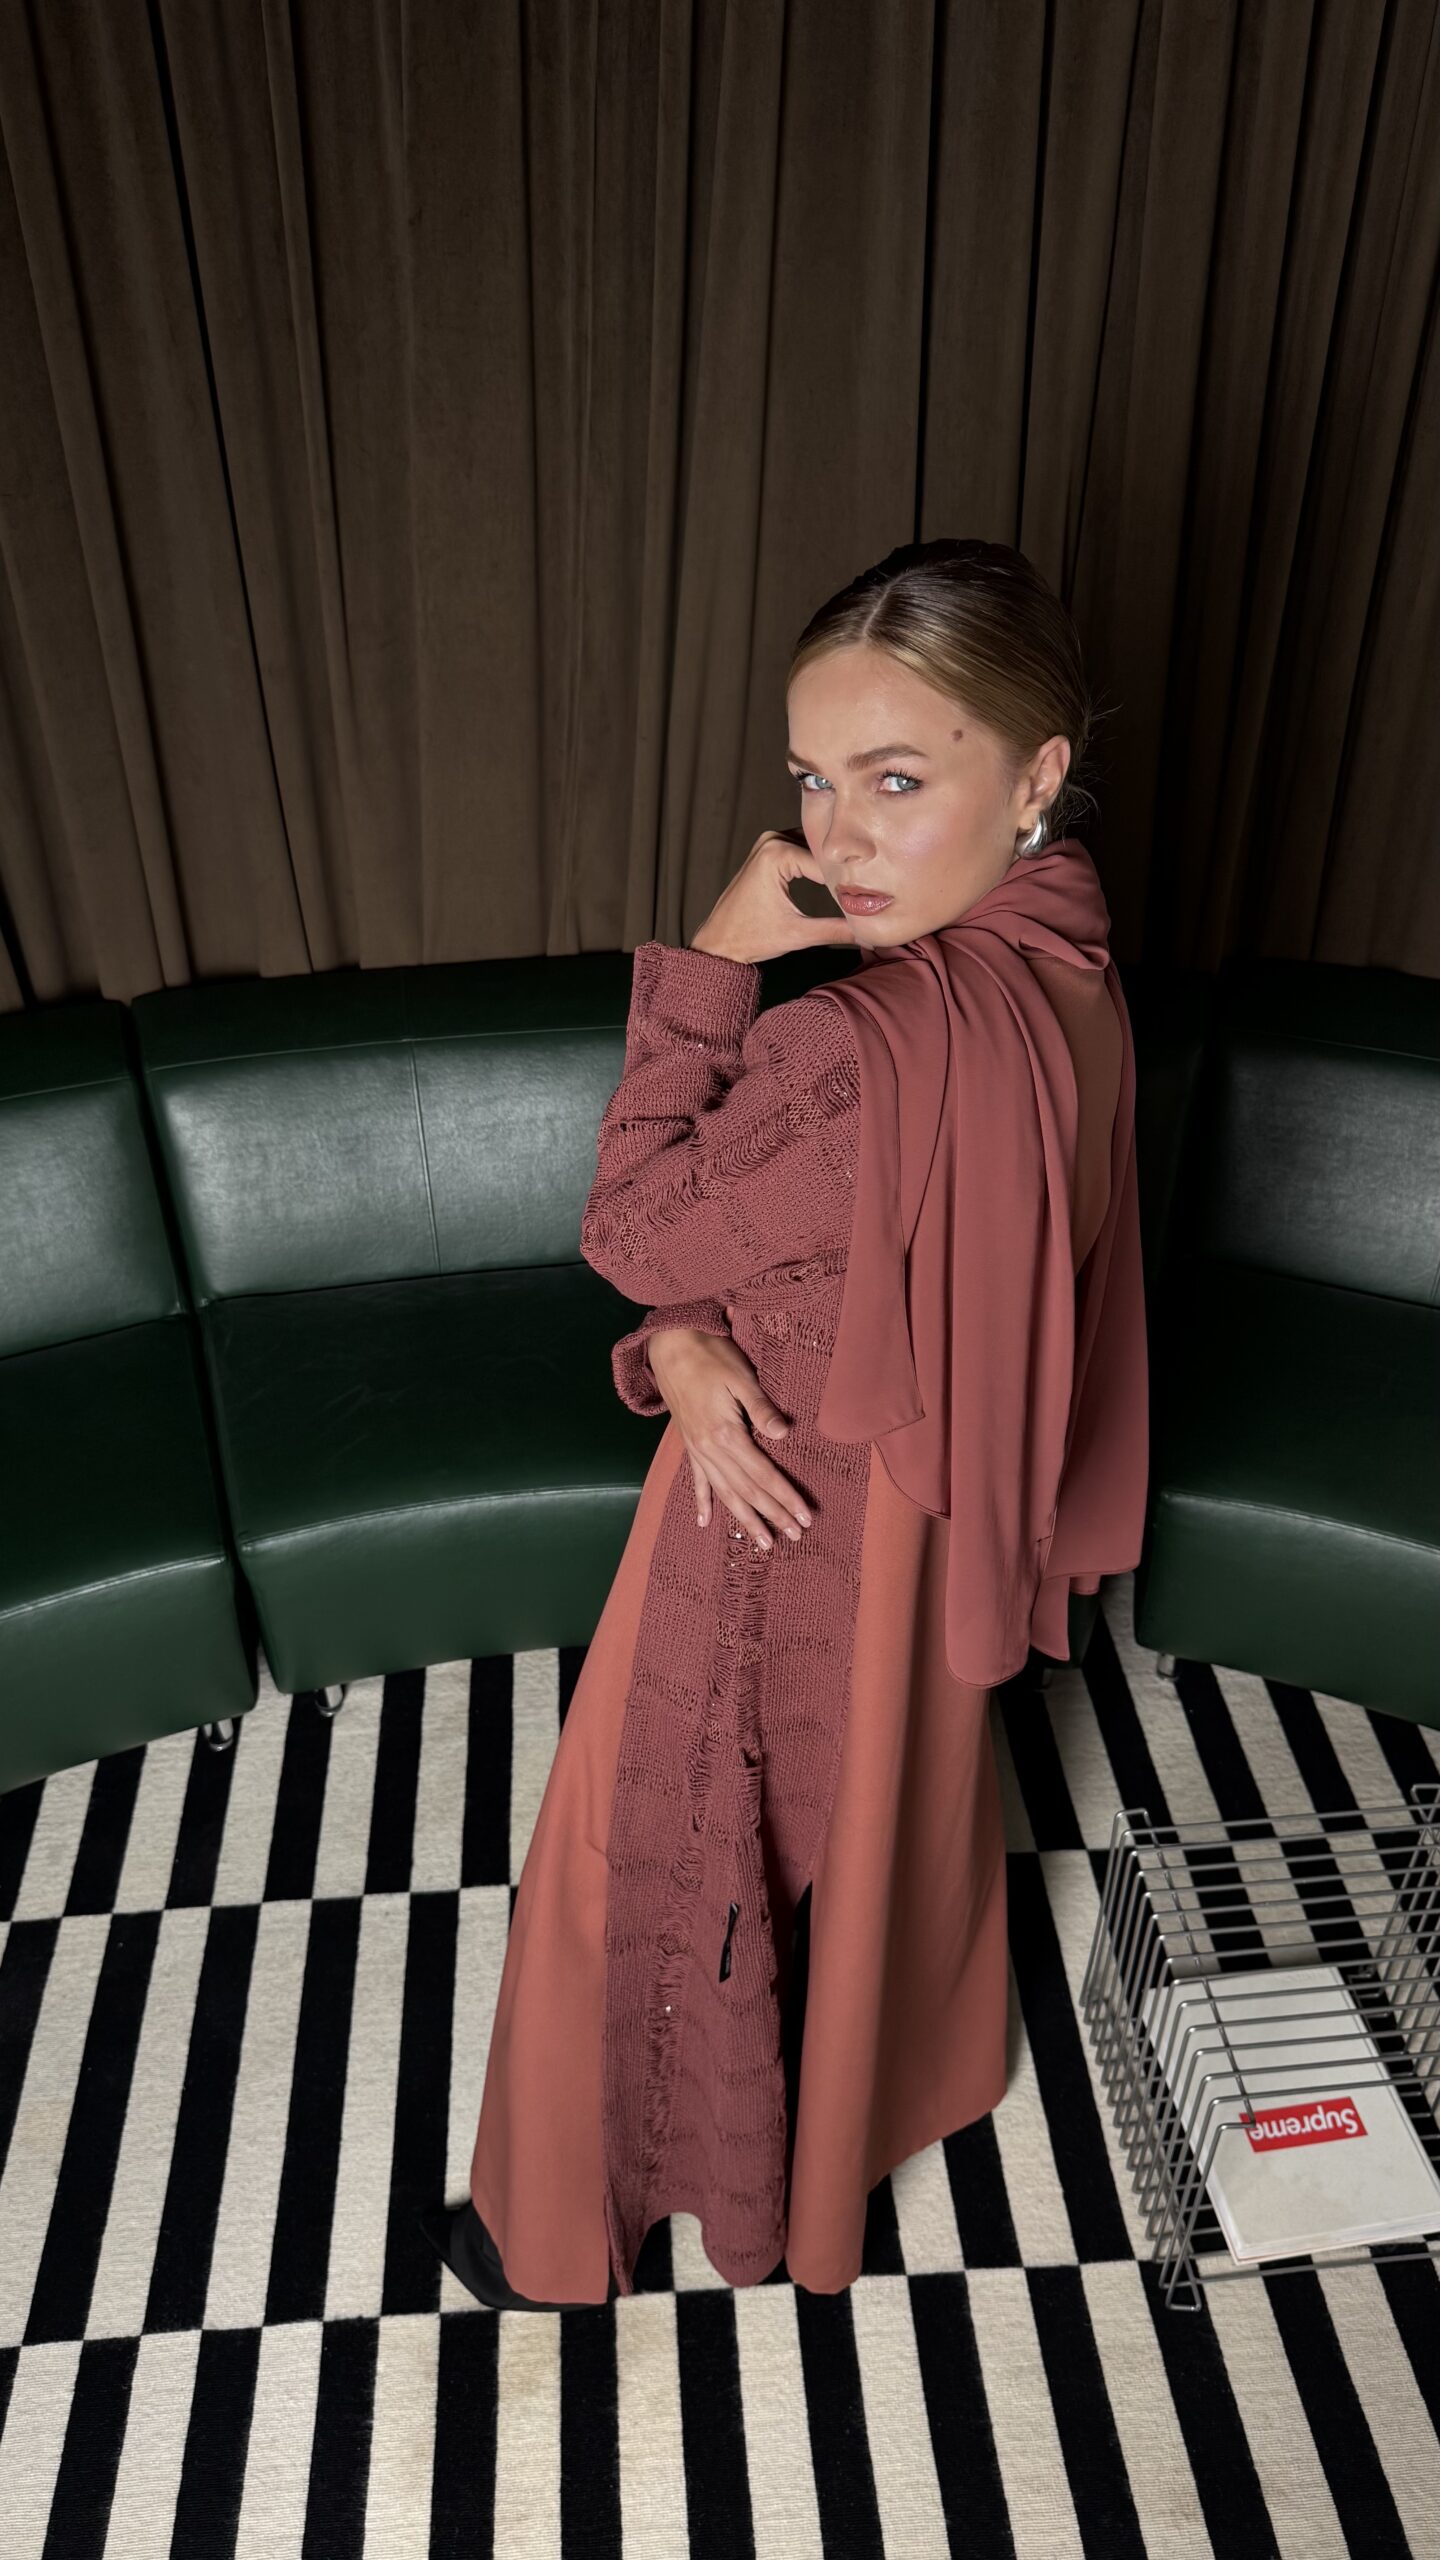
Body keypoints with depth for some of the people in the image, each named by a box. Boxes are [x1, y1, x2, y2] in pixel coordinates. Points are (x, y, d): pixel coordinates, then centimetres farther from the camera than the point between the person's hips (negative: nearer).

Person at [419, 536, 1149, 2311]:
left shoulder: (881, 1042, -37)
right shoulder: (1061, 971, -7)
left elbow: (632, 1229, -22)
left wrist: (711, 963, -20)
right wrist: (686, 1350, -16)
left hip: (792, 1540, -8)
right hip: (921, 1510, 8)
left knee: (664, 1872, 15)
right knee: (891, 1812, 32)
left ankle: (566, 2228, 43)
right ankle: (898, 2084, 61)